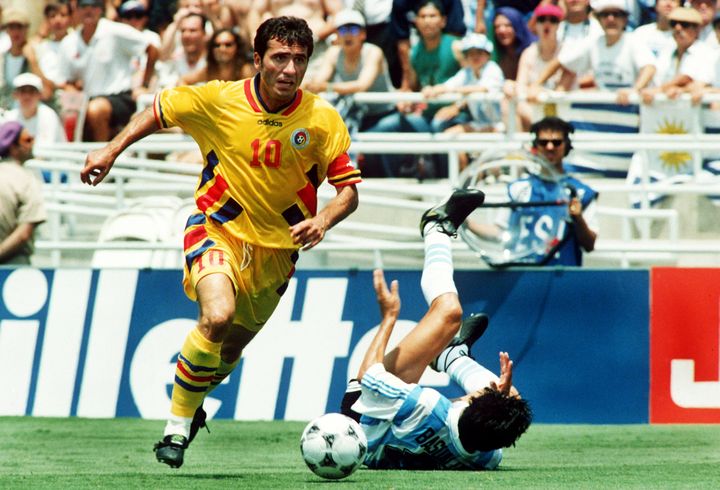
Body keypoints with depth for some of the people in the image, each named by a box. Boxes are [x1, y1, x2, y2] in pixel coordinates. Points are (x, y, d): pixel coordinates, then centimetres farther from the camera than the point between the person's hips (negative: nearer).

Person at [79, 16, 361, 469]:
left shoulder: (323, 120, -11)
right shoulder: (218, 100, -13)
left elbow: (349, 189, -6)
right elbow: (161, 110, 6)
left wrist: (324, 220, -26)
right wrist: (112, 150, 0)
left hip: (276, 246, 3)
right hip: (217, 229, -3)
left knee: (231, 350, 14)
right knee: (217, 316, -30)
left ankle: (191, 403, 48)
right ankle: (178, 423, -12)